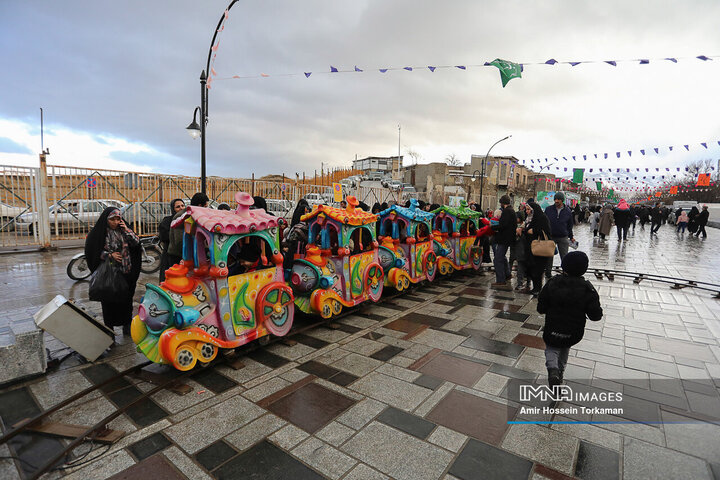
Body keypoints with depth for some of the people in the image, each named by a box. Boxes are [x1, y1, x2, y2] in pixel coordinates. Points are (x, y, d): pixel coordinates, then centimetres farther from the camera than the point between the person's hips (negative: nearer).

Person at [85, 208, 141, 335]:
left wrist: (126, 230, -10)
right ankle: (109, 328, 18)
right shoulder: (98, 233, -4)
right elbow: (94, 252, -4)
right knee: (109, 302, 4)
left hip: (126, 273, 3)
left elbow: (136, 242, -1)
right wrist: (110, 255, -17)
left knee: (126, 299, 10)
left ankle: (126, 326, 25)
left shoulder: (122, 230, 5)